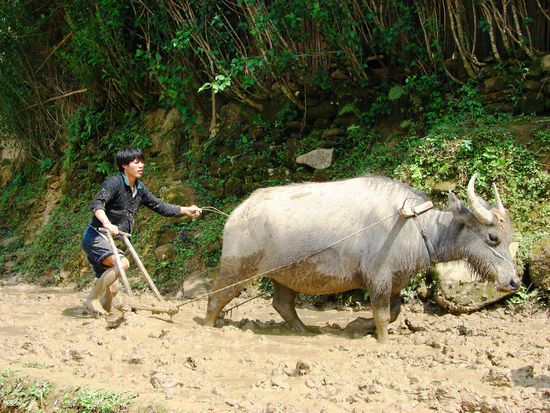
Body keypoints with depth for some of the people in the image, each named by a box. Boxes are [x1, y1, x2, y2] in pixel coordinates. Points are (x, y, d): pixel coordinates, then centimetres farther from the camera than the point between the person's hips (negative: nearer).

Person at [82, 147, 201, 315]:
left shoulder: (139, 189, 10)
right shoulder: (114, 182, -15)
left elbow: (159, 205, 17)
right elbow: (97, 203, -28)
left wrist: (185, 210, 10)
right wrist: (107, 223, -46)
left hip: (109, 241, 9)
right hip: (95, 237, -9)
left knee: (110, 289, 8)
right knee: (122, 263, -31)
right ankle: (92, 298, -20)